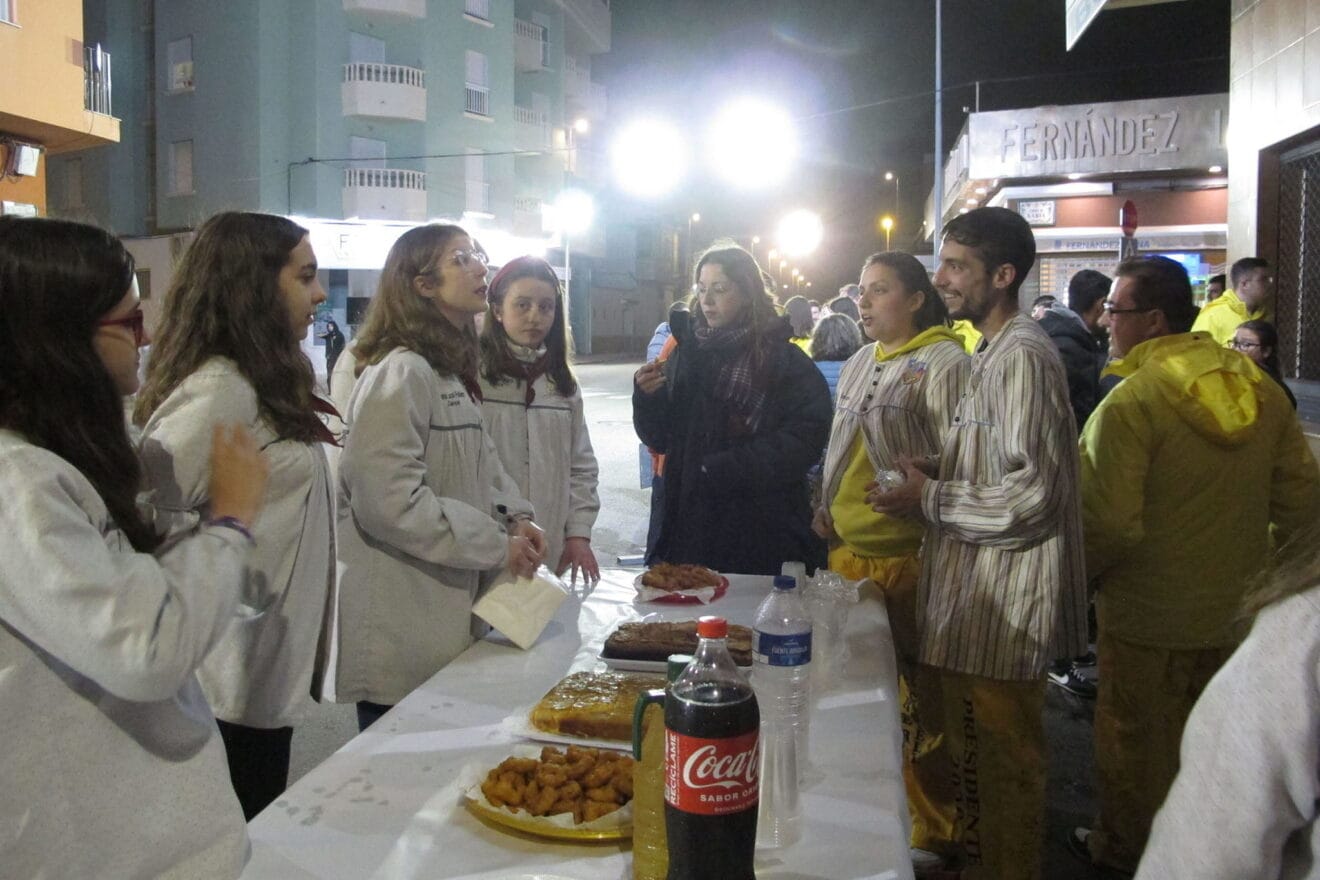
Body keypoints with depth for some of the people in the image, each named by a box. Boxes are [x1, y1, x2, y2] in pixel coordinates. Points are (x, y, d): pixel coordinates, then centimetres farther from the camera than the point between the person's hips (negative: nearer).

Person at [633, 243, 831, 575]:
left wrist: (726, 467, -17)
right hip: (691, 525, 3)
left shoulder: (783, 358, -4)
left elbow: (806, 437, -13)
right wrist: (646, 397, -12)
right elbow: (660, 438, 8)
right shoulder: (687, 352, 6)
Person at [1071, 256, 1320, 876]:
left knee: (1137, 738, 14)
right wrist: (1259, 567, 16)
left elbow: (1110, 524, -26)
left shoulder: (1131, 401, -23)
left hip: (1148, 617, -6)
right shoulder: (1260, 389, -2)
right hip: (1237, 610, 6)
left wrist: (1077, 576, -7)